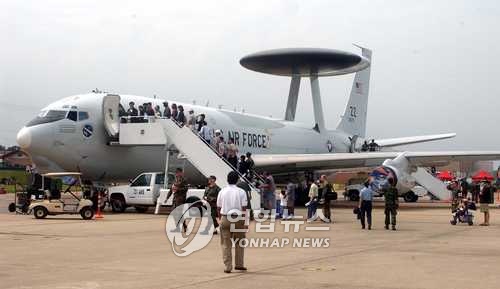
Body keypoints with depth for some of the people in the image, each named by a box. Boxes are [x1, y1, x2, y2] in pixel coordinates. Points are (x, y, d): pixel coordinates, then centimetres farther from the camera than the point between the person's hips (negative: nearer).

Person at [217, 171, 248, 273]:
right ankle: (239, 264, 19)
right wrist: (245, 222, -1)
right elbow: (244, 208, -6)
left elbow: (218, 208, 7)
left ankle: (227, 266, 5)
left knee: (226, 244, 6)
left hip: (225, 218, 1)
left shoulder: (222, 192, 2)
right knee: (239, 243, 15)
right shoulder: (241, 192, -4)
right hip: (238, 218, -1)